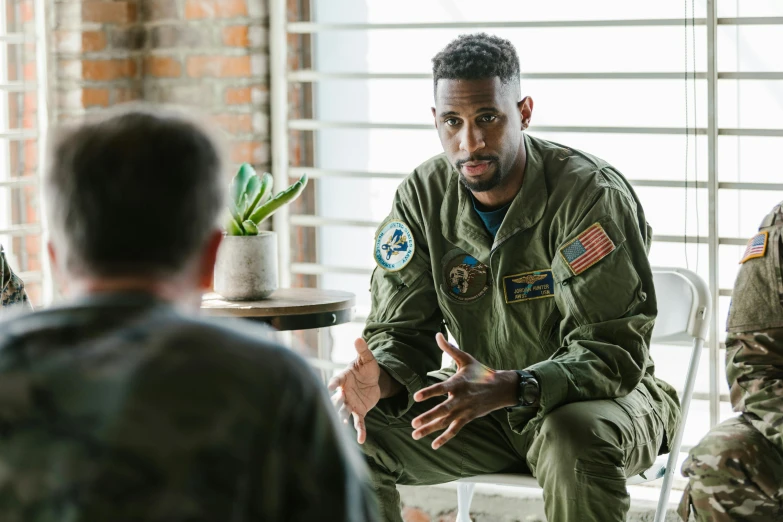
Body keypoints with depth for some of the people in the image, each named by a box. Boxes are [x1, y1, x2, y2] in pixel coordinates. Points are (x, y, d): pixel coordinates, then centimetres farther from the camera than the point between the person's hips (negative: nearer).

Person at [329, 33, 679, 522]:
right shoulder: (422, 198, -5)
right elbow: (402, 332, -3)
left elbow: (613, 352, -26)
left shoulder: (593, 194, -21)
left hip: (605, 396, -4)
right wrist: (378, 379, -28)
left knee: (575, 437, -40)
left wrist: (509, 389, -43)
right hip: (486, 404, 5)